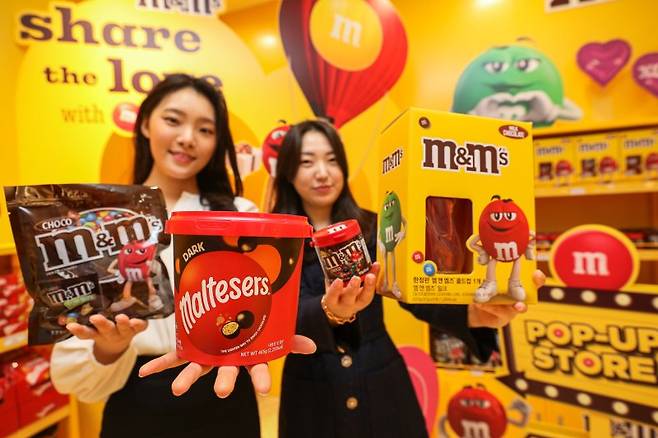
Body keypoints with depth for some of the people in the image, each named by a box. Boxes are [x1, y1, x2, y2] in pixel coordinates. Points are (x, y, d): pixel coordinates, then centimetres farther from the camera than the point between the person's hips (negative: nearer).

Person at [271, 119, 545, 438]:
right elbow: (291, 318, -20)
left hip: (382, 387, 2)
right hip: (314, 396, -1)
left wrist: (472, 313, -31)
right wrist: (329, 312, -42)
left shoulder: (371, 227, -4)